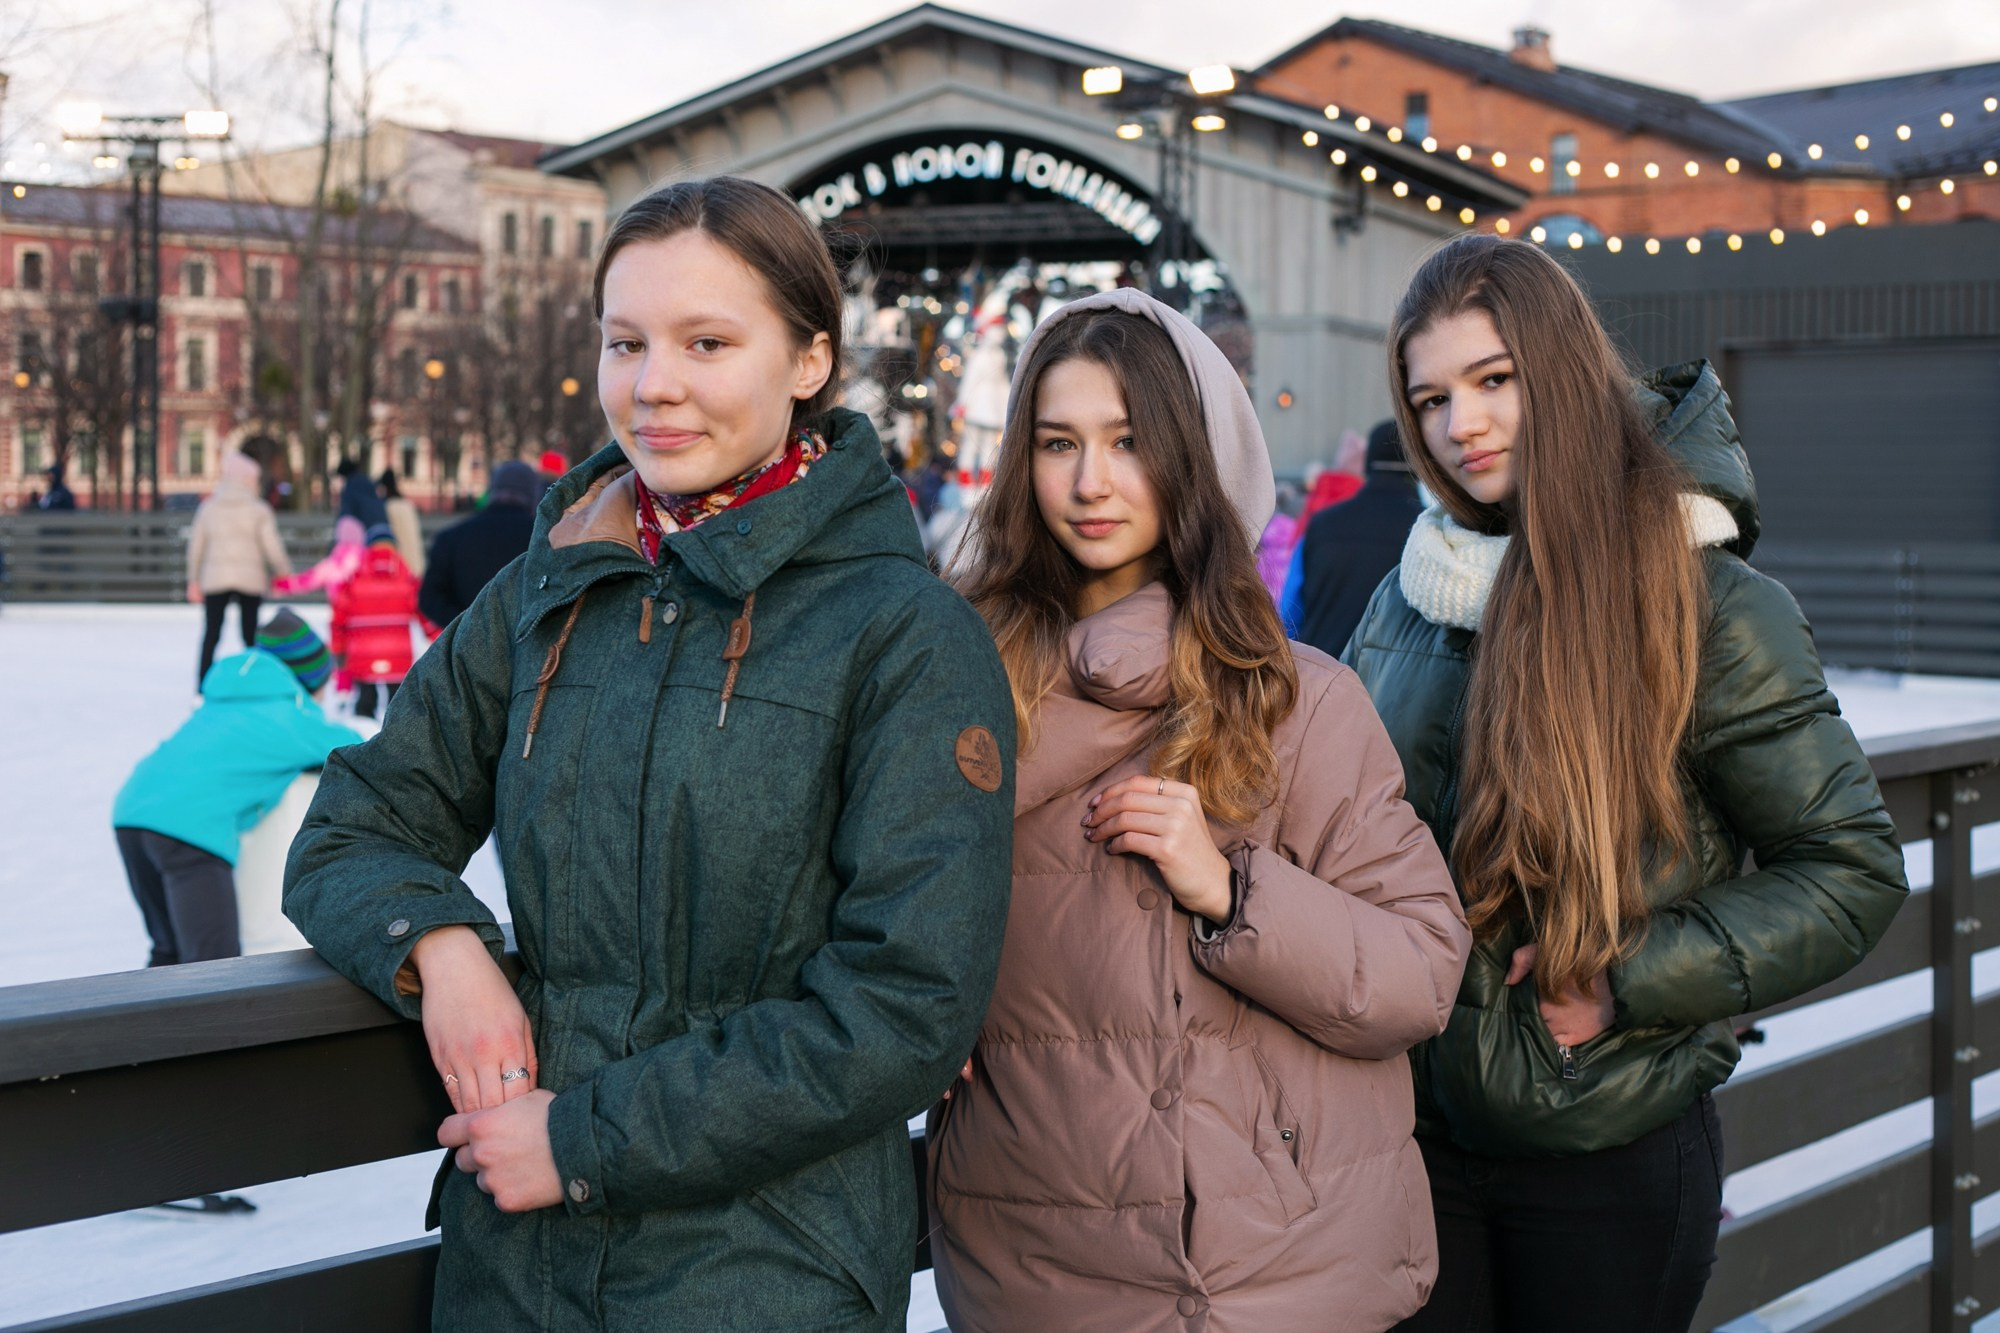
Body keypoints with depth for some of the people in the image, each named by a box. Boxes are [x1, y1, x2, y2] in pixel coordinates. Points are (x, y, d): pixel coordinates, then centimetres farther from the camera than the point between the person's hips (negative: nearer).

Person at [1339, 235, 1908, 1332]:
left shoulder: (1706, 603, -11)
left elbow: (1853, 873, -8)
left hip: (1608, 1159, -4)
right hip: (1414, 1129, 5)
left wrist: (1625, 983, -16)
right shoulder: (1412, 593, 5)